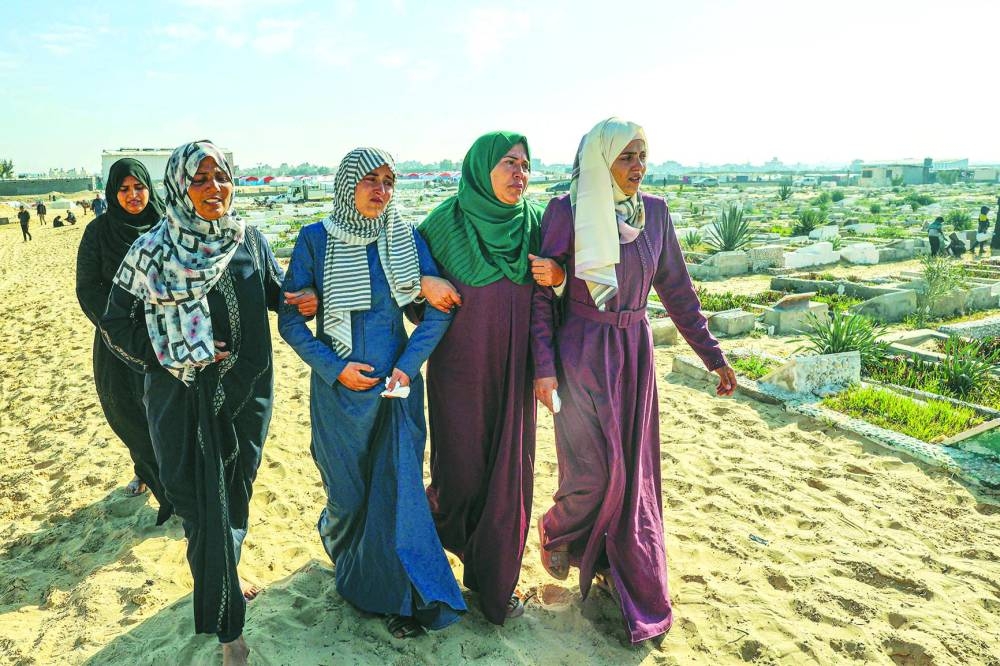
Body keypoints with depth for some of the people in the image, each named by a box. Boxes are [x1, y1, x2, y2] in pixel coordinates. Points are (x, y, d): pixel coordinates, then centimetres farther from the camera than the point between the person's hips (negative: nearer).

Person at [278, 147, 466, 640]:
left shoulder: (406, 237, -2)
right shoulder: (315, 239, -6)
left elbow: (439, 308, -4)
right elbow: (290, 321, -4)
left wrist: (409, 363, -12)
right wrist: (334, 369, -12)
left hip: (397, 382, 1)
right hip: (338, 384, -1)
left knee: (398, 489, 4)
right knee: (349, 492, 13)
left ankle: (405, 597, 20)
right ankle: (338, 538, 47)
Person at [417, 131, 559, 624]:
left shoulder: (534, 222, 2)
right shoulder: (446, 221, -7)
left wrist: (557, 275, -12)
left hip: (514, 370, 3)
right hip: (460, 370, -3)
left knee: (510, 473, 7)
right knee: (463, 469, 5)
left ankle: (496, 582, 26)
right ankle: (437, 524, 40)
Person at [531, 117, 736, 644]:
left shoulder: (654, 211, 3)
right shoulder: (566, 210, -9)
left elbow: (677, 290, 8)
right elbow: (541, 293, -7)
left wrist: (712, 355, 8)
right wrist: (544, 366, -13)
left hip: (634, 351, 4)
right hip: (581, 353, -4)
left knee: (633, 469, 10)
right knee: (596, 470, -1)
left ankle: (621, 570, 29)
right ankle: (556, 533, 32)